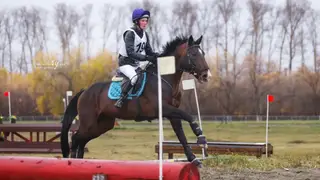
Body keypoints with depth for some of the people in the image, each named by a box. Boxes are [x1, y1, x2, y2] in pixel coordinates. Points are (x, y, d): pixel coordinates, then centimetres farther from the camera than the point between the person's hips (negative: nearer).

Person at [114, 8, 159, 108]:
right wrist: (146, 57, -35)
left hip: (138, 62, 8)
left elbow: (148, 50, 10)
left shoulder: (144, 34, 7)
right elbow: (130, 53, -27)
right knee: (134, 77, -33)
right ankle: (121, 99, -23)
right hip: (126, 63, -8)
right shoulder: (130, 34, -17)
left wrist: (155, 55, -14)